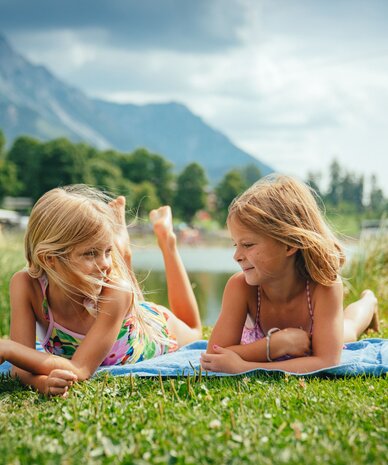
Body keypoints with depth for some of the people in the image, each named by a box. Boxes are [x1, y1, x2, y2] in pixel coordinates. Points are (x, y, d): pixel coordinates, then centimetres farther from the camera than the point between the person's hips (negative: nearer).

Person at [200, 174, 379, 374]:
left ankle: (368, 302, 60)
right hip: (261, 340, 0)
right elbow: (215, 355, -44)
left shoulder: (325, 284, -45)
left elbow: (327, 362, -51)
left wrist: (243, 367, -60)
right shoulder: (240, 286, -40)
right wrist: (277, 343, -58)